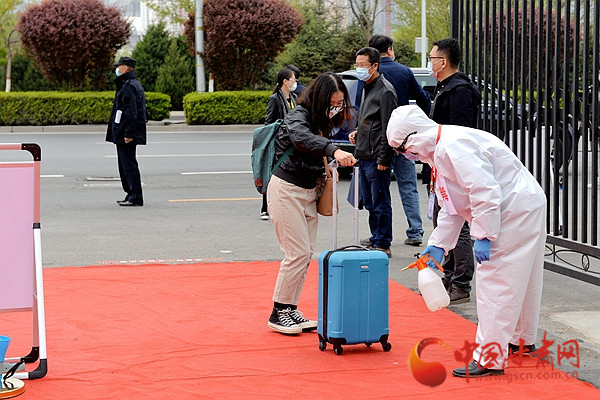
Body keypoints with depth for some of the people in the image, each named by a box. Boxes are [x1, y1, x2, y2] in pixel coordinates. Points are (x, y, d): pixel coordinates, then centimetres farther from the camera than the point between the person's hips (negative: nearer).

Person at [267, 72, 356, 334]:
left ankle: (290, 309, 15)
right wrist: (333, 150, -56)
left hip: (308, 191, 8)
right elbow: (302, 137, -41)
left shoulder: (322, 120, 7)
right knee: (298, 252, -10)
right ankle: (278, 313, 0)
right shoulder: (298, 116, -18)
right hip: (286, 190, -8)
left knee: (307, 253, 7)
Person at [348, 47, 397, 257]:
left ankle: (383, 245, 2)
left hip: (376, 159, -10)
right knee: (369, 203, 14)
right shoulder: (368, 88, 17)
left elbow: (388, 127, -17)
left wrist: (383, 159, -19)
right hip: (364, 157, 10)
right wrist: (357, 131, 11)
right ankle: (375, 241, 22)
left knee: (380, 204, -3)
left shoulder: (385, 91, -13)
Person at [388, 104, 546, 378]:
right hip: (524, 211, 11)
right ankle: (522, 340, 41)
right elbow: (450, 207, 18)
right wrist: (438, 244, 12)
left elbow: (484, 192, -28)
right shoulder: (439, 151, 13)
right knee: (517, 280, 24)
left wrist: (483, 236, -23)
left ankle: (490, 359, -8)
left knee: (495, 283, -10)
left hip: (517, 209, -11)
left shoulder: (454, 146, -22)